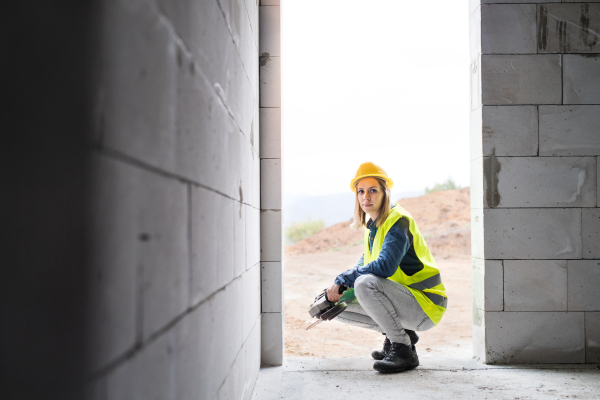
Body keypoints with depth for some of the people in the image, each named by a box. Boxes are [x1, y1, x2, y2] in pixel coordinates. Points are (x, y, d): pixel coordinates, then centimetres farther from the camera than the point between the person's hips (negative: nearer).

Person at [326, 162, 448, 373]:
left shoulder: (398, 221, -17)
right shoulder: (373, 225, 11)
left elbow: (385, 266, -31)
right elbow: (364, 264, 16)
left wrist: (342, 280, -23)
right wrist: (337, 287, -2)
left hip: (425, 307, -9)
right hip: (404, 302, 9)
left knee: (365, 283, -33)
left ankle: (404, 351, -18)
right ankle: (402, 333, 12)